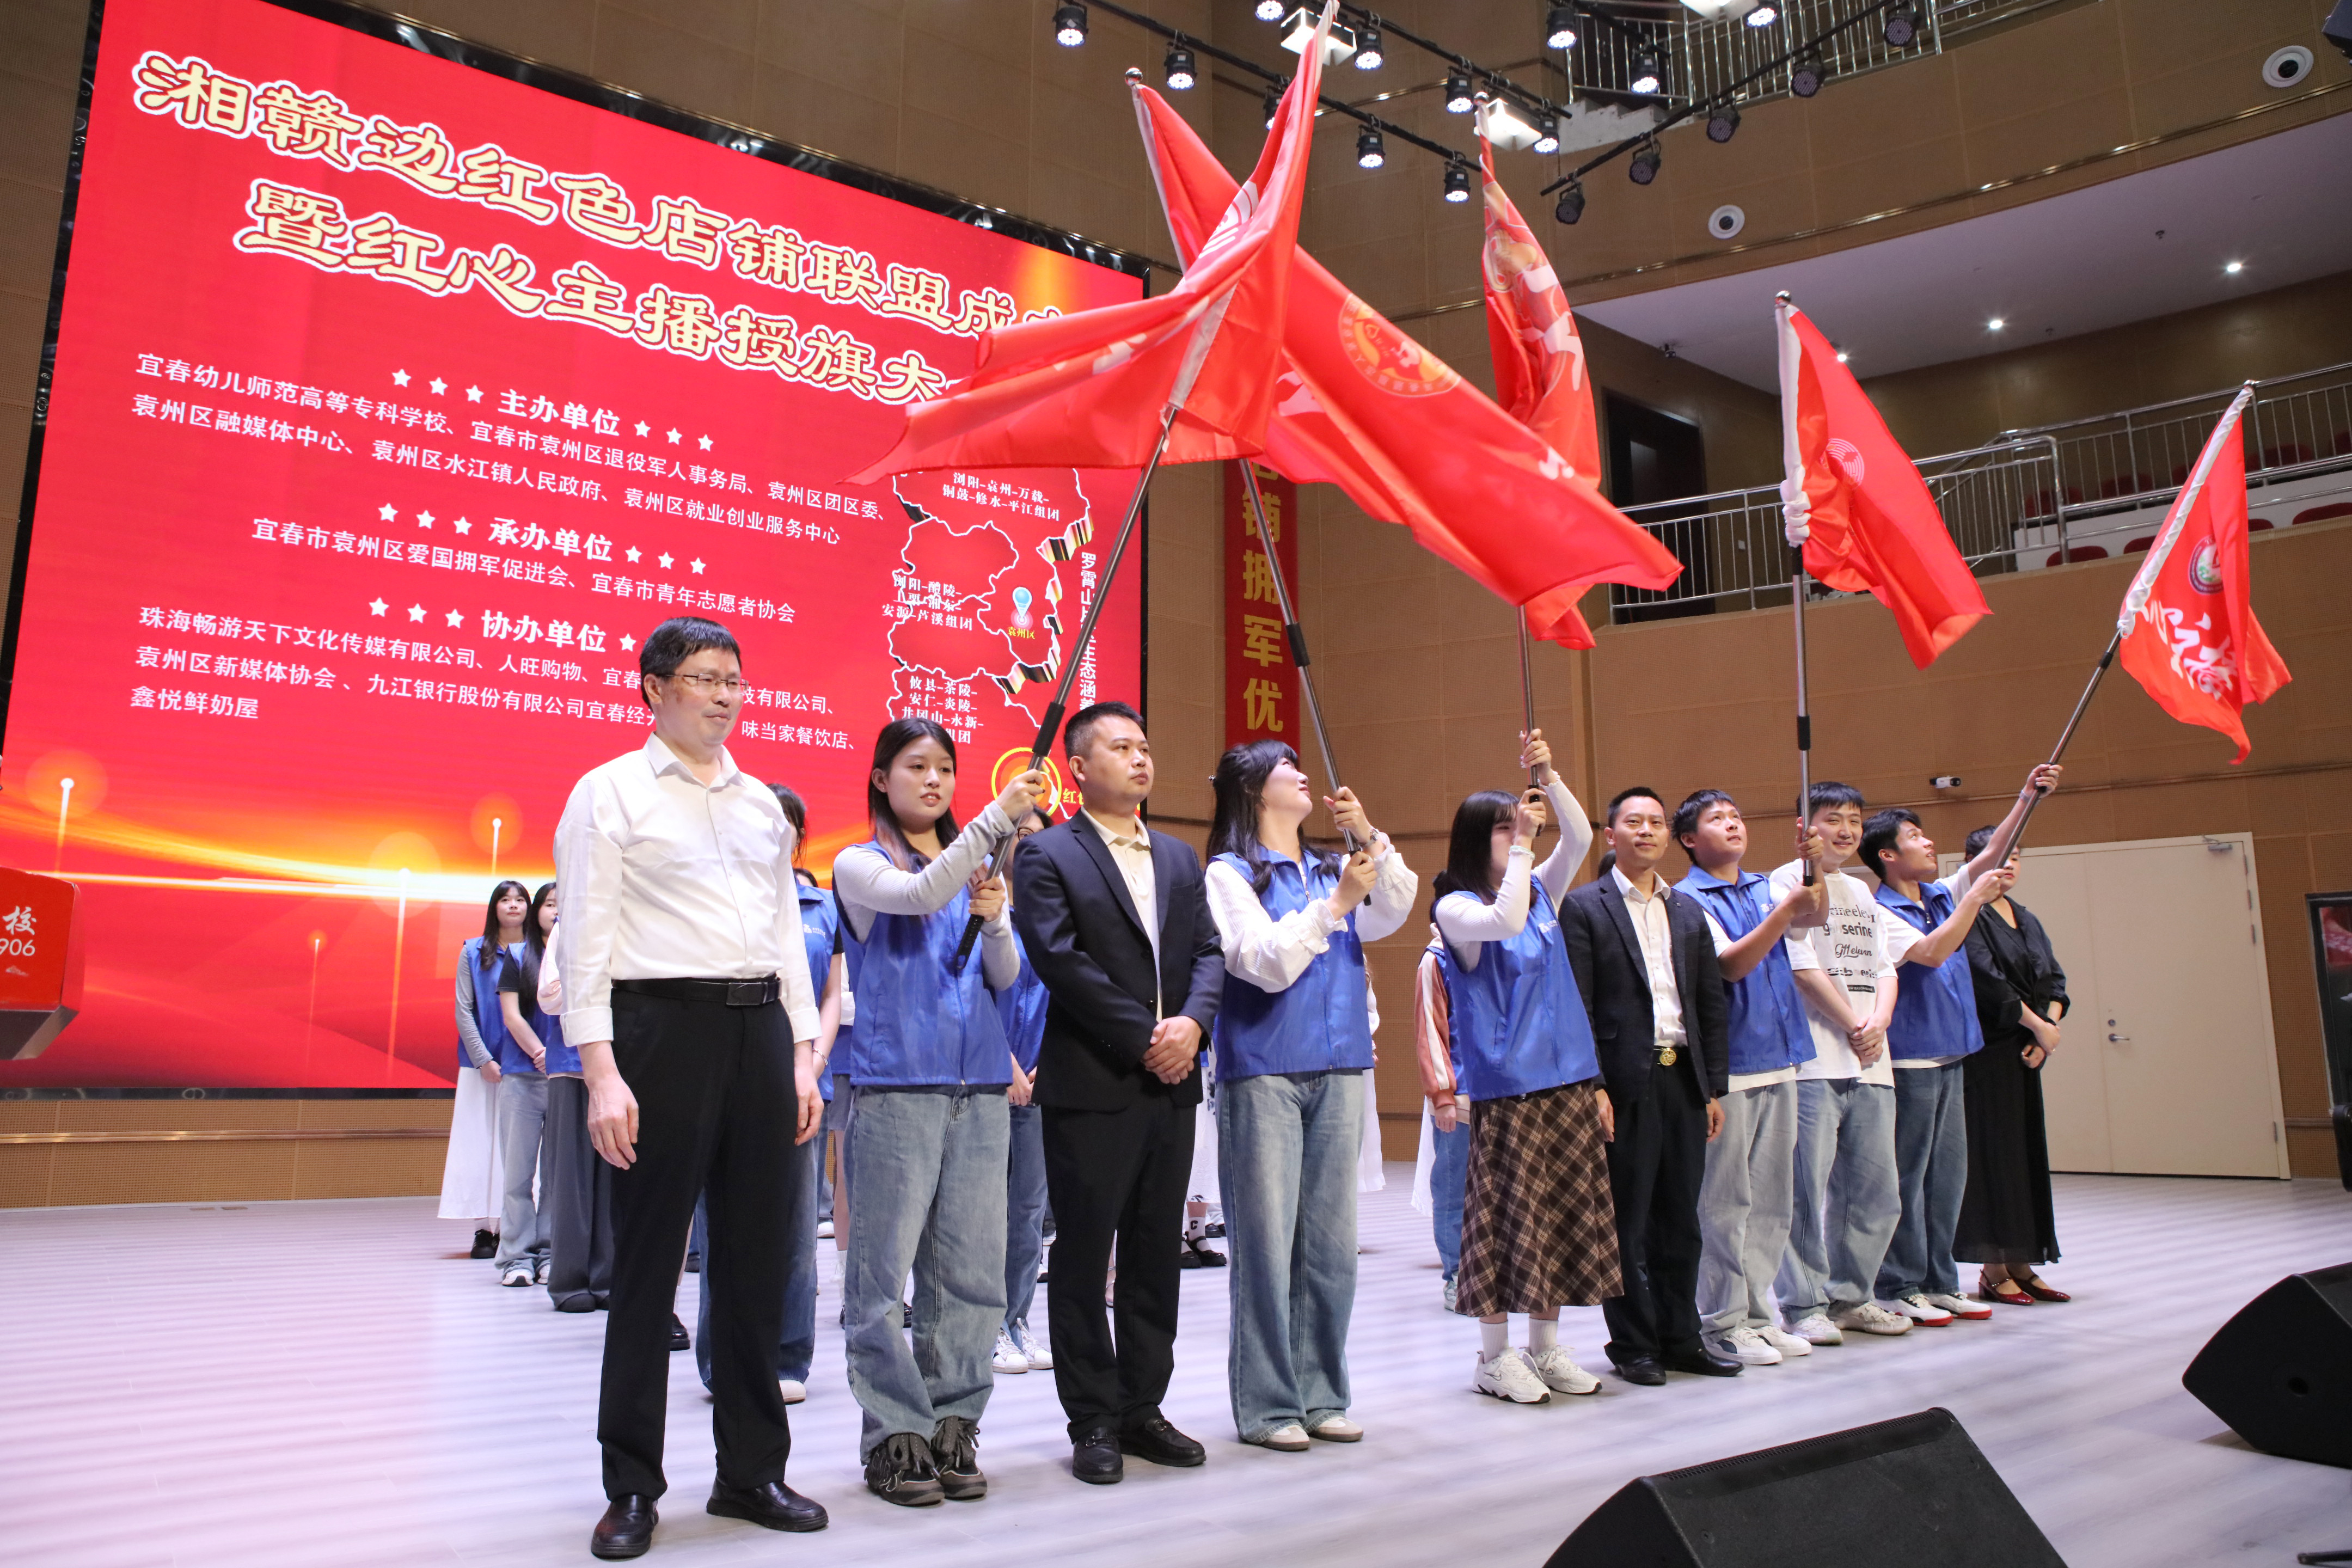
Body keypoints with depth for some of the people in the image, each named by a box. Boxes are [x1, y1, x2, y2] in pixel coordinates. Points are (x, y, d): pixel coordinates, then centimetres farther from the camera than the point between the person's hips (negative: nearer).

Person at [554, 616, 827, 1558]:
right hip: (665, 1023, -5)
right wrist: (601, 1072, -14)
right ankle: (632, 1488, 17)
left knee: (756, 1259, 10)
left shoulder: (763, 803, 17)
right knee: (648, 1260, 2)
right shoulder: (609, 792, 1)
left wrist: (803, 1054, 9)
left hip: (762, 1032, 5)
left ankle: (752, 1470, 23)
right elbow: (586, 939, -6)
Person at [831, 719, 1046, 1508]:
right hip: (894, 1086, -4)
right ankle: (895, 1435, 9)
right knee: (884, 1271, -2)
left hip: (980, 1088, 5)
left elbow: (1006, 979, 11)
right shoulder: (860, 865, 3)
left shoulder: (977, 870, 17)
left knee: (972, 1270, 5)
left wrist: (994, 920, -9)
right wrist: (998, 815, -22)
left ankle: (953, 1426, 16)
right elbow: (919, 894, -18)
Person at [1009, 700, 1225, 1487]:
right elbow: (1063, 961, -13)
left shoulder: (1179, 858, 16)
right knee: (1084, 1255, 3)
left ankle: (1143, 1408, 23)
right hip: (1092, 1086, -6)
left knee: (1157, 1253, 11)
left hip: (1171, 1082, 6)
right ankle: (1094, 1421, 14)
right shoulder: (1047, 855, -4)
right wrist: (1144, 1040, -14)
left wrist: (1192, 1022, -9)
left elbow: (1209, 951, 10)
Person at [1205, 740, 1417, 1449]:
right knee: (1267, 1243, -1)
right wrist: (1335, 904, -12)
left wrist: (1369, 836, -10)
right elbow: (1266, 961, -11)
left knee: (1332, 1243, 9)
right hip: (1264, 1074, -5)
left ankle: (1320, 1393, 21)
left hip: (1339, 1072, 5)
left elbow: (1394, 912, 0)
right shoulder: (1231, 873, -1)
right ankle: (1267, 1406, 9)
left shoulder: (1332, 868, 14)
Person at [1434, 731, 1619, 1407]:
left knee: (1566, 1216, 10)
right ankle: (1495, 1356, 10)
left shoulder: (1541, 892, 13)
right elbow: (1505, 922, -24)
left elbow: (1580, 839, 2)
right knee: (1505, 1217, -2)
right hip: (1505, 1085, -6)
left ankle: (1546, 1346, 22)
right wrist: (1521, 843, -19)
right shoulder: (1456, 908, -5)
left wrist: (1549, 778, -10)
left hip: (1568, 1080, 7)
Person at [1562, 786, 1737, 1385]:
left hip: (1684, 1079, 5)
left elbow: (1711, 1004, 14)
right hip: (1625, 1083, -5)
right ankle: (1633, 1345, 14)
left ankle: (1680, 1338, 24)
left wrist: (1714, 1088, 8)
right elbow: (1577, 1006, -8)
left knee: (1681, 1219, 12)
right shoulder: (1584, 907, -2)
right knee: (1627, 1222, 3)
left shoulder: (1689, 911, 14)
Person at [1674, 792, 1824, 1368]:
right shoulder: (1688, 899, -6)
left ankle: (1756, 1313, 21)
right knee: (1725, 1202, -2)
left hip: (1778, 1061, 7)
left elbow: (1813, 916, -2)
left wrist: (1812, 865, -17)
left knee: (1772, 1199, 11)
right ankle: (1723, 1321, 7)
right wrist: (1786, 909, -25)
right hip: (1725, 1067, -7)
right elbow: (1732, 963, -17)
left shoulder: (1764, 888, 14)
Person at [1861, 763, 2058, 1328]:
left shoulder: (1941, 896, 12)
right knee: (1906, 1177, -3)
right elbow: (1931, 952, -23)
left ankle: (1938, 1282, 20)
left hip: (1949, 1056, 8)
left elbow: (1989, 858, 12)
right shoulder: (1880, 913, -11)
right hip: (1909, 1060, -8)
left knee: (1947, 1175, 11)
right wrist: (1977, 898, -19)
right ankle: (1898, 1288, 5)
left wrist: (2027, 798, 4)